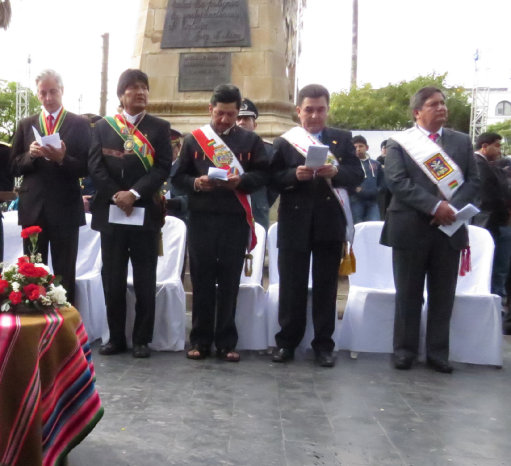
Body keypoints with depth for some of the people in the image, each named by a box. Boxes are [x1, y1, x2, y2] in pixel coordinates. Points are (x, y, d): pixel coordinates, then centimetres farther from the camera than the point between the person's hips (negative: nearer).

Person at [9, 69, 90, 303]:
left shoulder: (80, 124, 1)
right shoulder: (26, 125, 11)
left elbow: (86, 167, -4)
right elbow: (14, 167, 8)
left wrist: (62, 159, -20)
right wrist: (30, 154, -11)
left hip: (65, 209, -3)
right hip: (32, 208, 3)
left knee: (65, 275, 6)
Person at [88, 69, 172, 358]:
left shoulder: (160, 128, 6)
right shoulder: (103, 126, 11)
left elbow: (163, 168, -4)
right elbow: (95, 166, 3)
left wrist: (134, 193, -15)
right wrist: (116, 195, -11)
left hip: (145, 213, -1)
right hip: (111, 212, 2)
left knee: (145, 280, 3)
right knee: (113, 279, 5)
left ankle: (143, 339, 12)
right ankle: (116, 337, 16)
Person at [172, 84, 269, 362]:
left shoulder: (250, 140, 8)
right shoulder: (193, 139, 9)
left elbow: (262, 175, 3)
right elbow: (177, 176, 8)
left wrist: (240, 180, -15)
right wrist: (195, 183, -13)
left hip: (235, 220, 0)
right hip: (201, 219, 1)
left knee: (229, 283, 3)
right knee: (202, 281, 5)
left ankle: (226, 342, 12)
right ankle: (200, 340, 14)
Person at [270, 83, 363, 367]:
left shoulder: (343, 139, 9)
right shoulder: (284, 141, 7)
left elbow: (357, 175, 1)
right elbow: (273, 179, 0)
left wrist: (336, 172, -18)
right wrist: (294, 175, -18)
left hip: (330, 223, 1)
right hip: (295, 222, 0)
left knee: (326, 285, 6)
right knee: (292, 285, 4)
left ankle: (323, 344, 15)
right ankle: (287, 341, 16)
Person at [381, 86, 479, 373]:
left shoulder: (462, 141, 13)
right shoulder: (400, 143, 3)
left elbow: (473, 181, 7)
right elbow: (397, 181, -10)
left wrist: (452, 207, -12)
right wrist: (435, 205, -19)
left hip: (449, 227, 3)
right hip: (411, 228, -3)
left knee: (443, 295, 7)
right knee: (409, 294, 5)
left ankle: (438, 352, 18)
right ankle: (405, 349, 16)